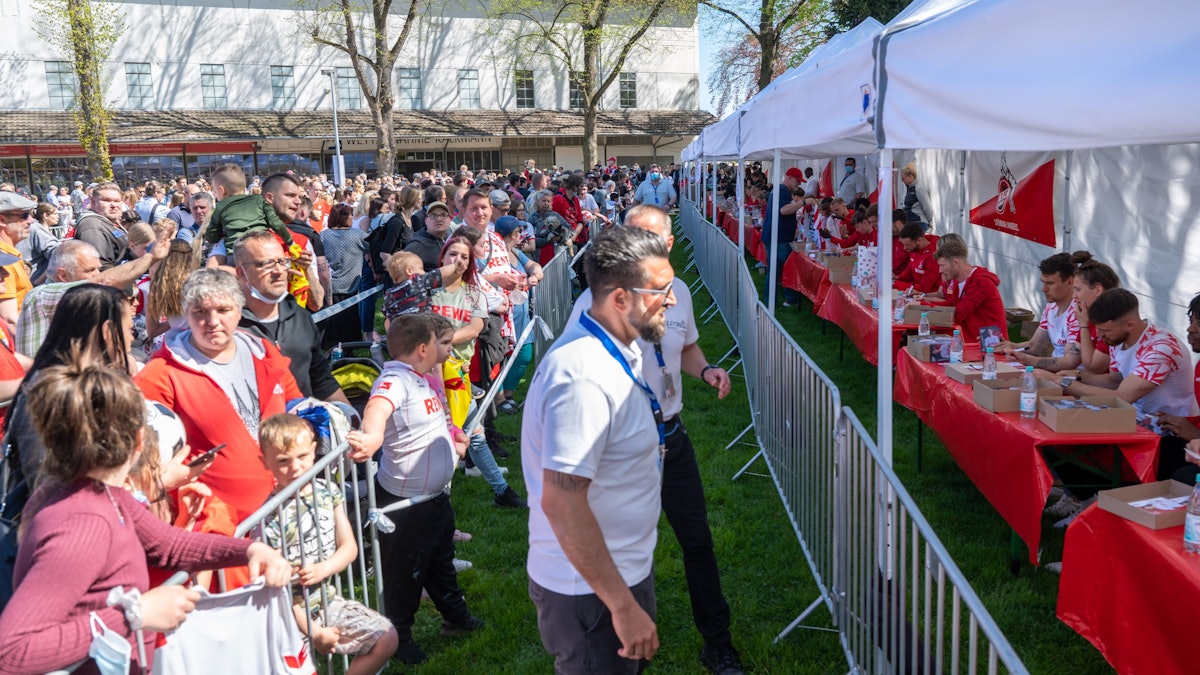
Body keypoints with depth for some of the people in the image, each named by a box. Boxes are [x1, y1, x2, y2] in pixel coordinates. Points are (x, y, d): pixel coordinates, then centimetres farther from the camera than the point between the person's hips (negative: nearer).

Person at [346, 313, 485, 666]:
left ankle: (456, 617, 47)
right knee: (406, 572, 9)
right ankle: (398, 637, 30)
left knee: (442, 560, 27)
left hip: (436, 495, 9)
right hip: (406, 503, -9)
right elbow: (377, 407, -49)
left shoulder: (420, 379, 6)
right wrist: (373, 436, -68)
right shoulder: (394, 381, -26)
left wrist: (452, 438, 26)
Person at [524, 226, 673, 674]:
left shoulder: (616, 349, 4)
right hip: (591, 593, -9)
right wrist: (624, 606, -26)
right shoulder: (583, 377, -28)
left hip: (624, 570, 10)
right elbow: (561, 503, -31)